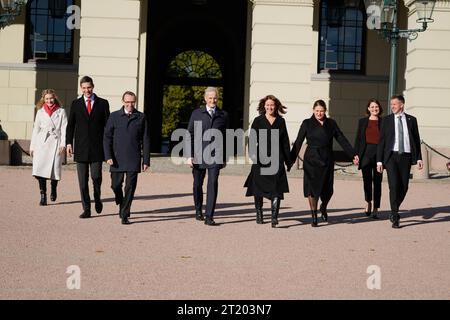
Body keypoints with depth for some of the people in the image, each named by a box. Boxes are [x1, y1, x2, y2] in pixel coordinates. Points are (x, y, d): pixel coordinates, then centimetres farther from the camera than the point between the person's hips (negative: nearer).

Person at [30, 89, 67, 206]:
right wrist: (32, 146, 12)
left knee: (55, 169, -3)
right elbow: (36, 129, 16)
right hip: (42, 143, 1)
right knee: (39, 169, -11)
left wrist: (63, 144, -9)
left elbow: (64, 129, 2)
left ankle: (53, 190, 25)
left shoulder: (61, 112, 8)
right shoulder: (40, 112, 14)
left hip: (56, 143, -1)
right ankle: (43, 196, -7)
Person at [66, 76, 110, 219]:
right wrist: (69, 143, -3)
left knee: (96, 177, -6)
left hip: (97, 148, -1)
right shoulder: (76, 104, 9)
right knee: (83, 181, 2)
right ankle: (86, 209, 9)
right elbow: (70, 125, 8)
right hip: (81, 148, 2)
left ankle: (97, 199, 24)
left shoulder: (102, 103, 5)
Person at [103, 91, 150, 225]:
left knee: (130, 187, -4)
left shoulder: (141, 117, 6)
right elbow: (107, 137, 4)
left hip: (133, 159, -1)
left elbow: (145, 140, 5)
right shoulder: (114, 116, 6)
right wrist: (108, 156, -7)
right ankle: (121, 205, 33)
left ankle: (125, 215, 1)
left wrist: (146, 160, 0)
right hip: (117, 159, 1)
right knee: (116, 185, 6)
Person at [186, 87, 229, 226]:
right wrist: (190, 155, -3)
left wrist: (224, 157, 11)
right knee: (197, 184, 10)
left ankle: (209, 216, -11)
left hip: (215, 155, -1)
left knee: (213, 184, -12)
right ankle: (198, 210, 33)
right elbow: (190, 135, 5)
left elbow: (225, 137, 12)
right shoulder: (196, 113, 6)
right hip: (199, 154, 1)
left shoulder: (223, 115, 8)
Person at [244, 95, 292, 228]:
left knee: (276, 189, -9)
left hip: (276, 159, 1)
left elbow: (285, 142, 13)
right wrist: (253, 153, -20)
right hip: (261, 159, 0)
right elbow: (253, 139, -2)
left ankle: (274, 217, -12)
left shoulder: (281, 121, 12)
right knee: (258, 187, 7)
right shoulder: (258, 121, 6)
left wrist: (288, 160, 12)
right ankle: (259, 214, 24)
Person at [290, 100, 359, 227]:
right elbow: (298, 142, 0)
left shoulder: (331, 123, 7)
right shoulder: (307, 123, 2)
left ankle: (323, 207, 33)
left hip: (327, 160, 2)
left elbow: (342, 140, 6)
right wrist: (291, 159, -7)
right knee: (312, 188, -5)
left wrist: (353, 154, -1)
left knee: (327, 190, 2)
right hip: (312, 160, -2)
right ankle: (314, 216, 8)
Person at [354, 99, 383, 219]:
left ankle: (375, 209, 7)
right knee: (367, 180, -2)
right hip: (366, 153, 1)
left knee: (377, 182, 0)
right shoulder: (362, 121, 9)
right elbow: (358, 139, 8)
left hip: (379, 153, -1)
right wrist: (356, 155, 1)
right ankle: (368, 202, 25)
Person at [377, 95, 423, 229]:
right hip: (391, 156, -2)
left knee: (404, 187, 4)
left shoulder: (411, 120, 8)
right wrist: (379, 160, -2)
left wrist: (419, 158, 3)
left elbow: (416, 139, 10)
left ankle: (394, 211, 27)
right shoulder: (387, 120, 5)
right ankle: (395, 217, -2)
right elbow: (381, 141, 4)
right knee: (394, 185, -10)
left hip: (406, 156, 2)